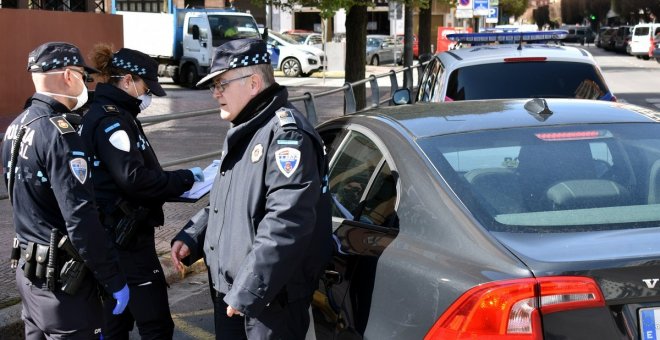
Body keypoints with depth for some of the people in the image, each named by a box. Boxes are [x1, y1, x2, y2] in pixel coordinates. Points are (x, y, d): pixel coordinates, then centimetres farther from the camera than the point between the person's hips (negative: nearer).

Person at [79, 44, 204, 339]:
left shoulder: (103, 115, 15)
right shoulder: (111, 120, -16)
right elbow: (134, 179, -26)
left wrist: (174, 187, 5)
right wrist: (185, 178, -14)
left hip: (114, 237, 11)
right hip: (127, 238, -11)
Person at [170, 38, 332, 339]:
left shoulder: (286, 133, -18)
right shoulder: (242, 133, 17)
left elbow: (286, 222, -27)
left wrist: (248, 290, -27)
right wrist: (191, 237, 11)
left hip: (271, 296, -10)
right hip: (228, 288, 10)